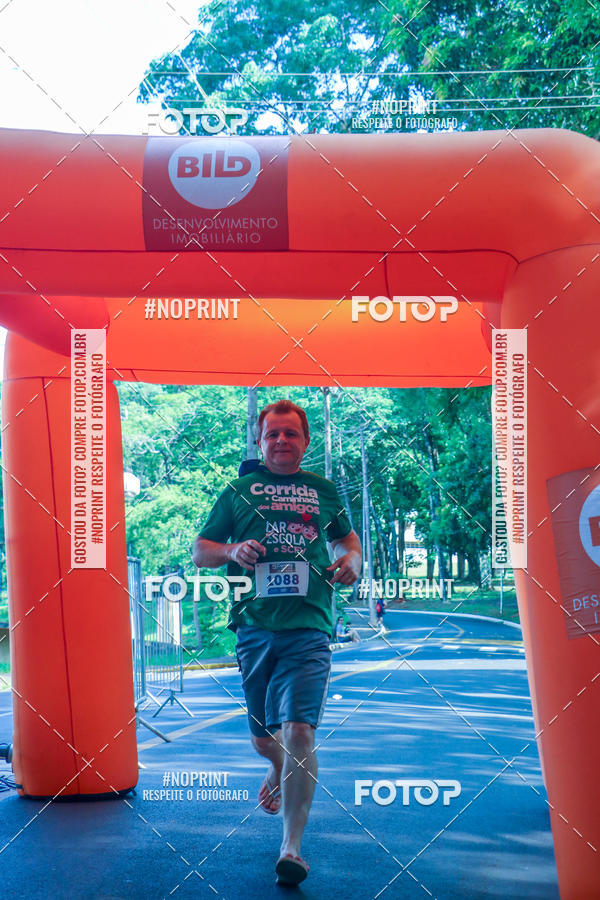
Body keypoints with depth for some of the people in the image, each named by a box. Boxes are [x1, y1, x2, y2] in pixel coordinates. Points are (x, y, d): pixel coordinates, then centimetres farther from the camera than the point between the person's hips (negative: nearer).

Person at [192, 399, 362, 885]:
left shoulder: (324, 490, 14)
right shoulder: (239, 490, 11)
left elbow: (347, 536, 30)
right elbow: (201, 550, 13)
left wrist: (352, 560, 7)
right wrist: (233, 551, -8)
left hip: (308, 629, -1)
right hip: (254, 626, 1)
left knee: (299, 732, -15)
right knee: (263, 736, 13)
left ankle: (292, 848, -8)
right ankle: (278, 768, 50)